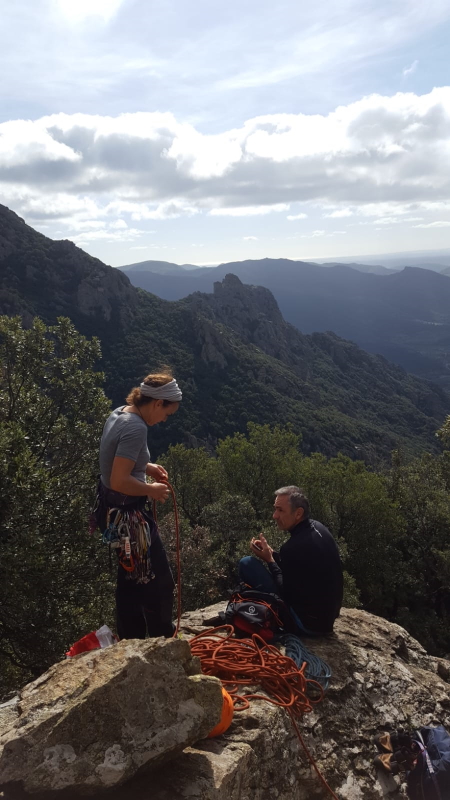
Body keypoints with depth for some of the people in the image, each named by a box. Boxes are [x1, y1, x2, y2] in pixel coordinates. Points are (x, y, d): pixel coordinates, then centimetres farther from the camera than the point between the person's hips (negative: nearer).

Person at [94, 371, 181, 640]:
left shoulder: (119, 413, 3)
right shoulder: (136, 428, -27)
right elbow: (119, 481, -31)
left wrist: (147, 467, 8)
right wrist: (152, 490, -16)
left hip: (115, 509, 10)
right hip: (128, 514, -10)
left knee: (131, 577, 23)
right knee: (159, 581, 6)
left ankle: (130, 641, 38)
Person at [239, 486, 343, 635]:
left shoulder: (295, 546, -27)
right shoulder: (318, 528, 1)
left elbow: (287, 593, -15)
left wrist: (269, 560, -6)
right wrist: (272, 554, 5)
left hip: (307, 622, -9)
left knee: (247, 564, -9)